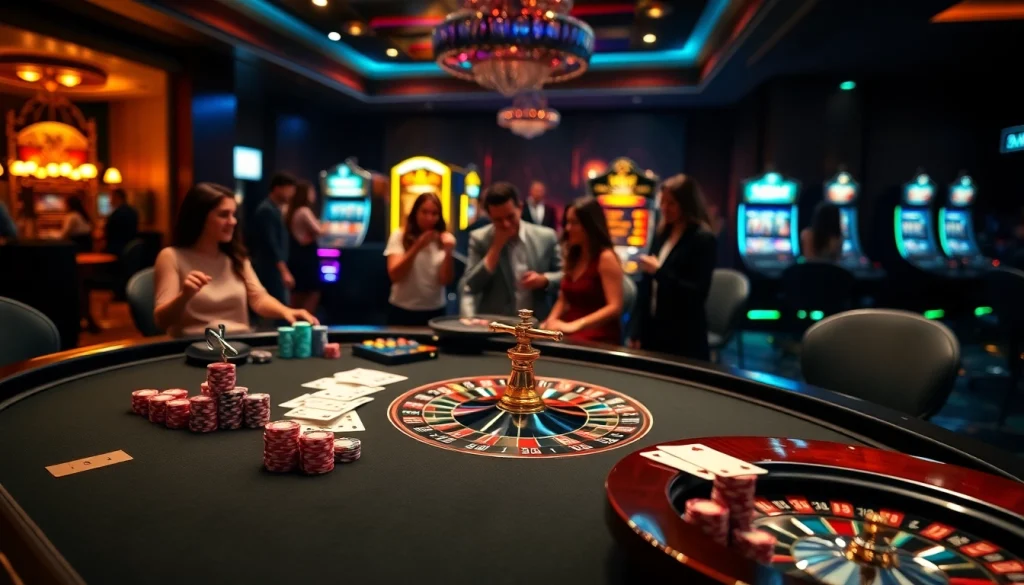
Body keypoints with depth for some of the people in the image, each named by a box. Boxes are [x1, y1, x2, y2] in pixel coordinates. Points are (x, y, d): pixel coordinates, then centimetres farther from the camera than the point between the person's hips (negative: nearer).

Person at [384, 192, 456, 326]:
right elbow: (394, 276, -14)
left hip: (435, 311, 2)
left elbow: (446, 281, -5)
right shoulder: (399, 236, -4)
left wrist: (448, 252, -20)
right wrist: (417, 247, -23)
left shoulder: (444, 239, 2)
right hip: (402, 311, -2)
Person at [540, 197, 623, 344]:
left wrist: (574, 326, -24)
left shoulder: (606, 257, -9)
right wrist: (551, 320, -2)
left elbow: (615, 307, -17)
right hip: (570, 336, 7)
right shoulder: (573, 256, 13)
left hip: (598, 340, -7)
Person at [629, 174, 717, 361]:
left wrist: (659, 272, -18)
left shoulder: (703, 239, -10)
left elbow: (698, 293, -16)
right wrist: (638, 333, 10)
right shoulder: (661, 234, 11)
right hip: (653, 329, 6)